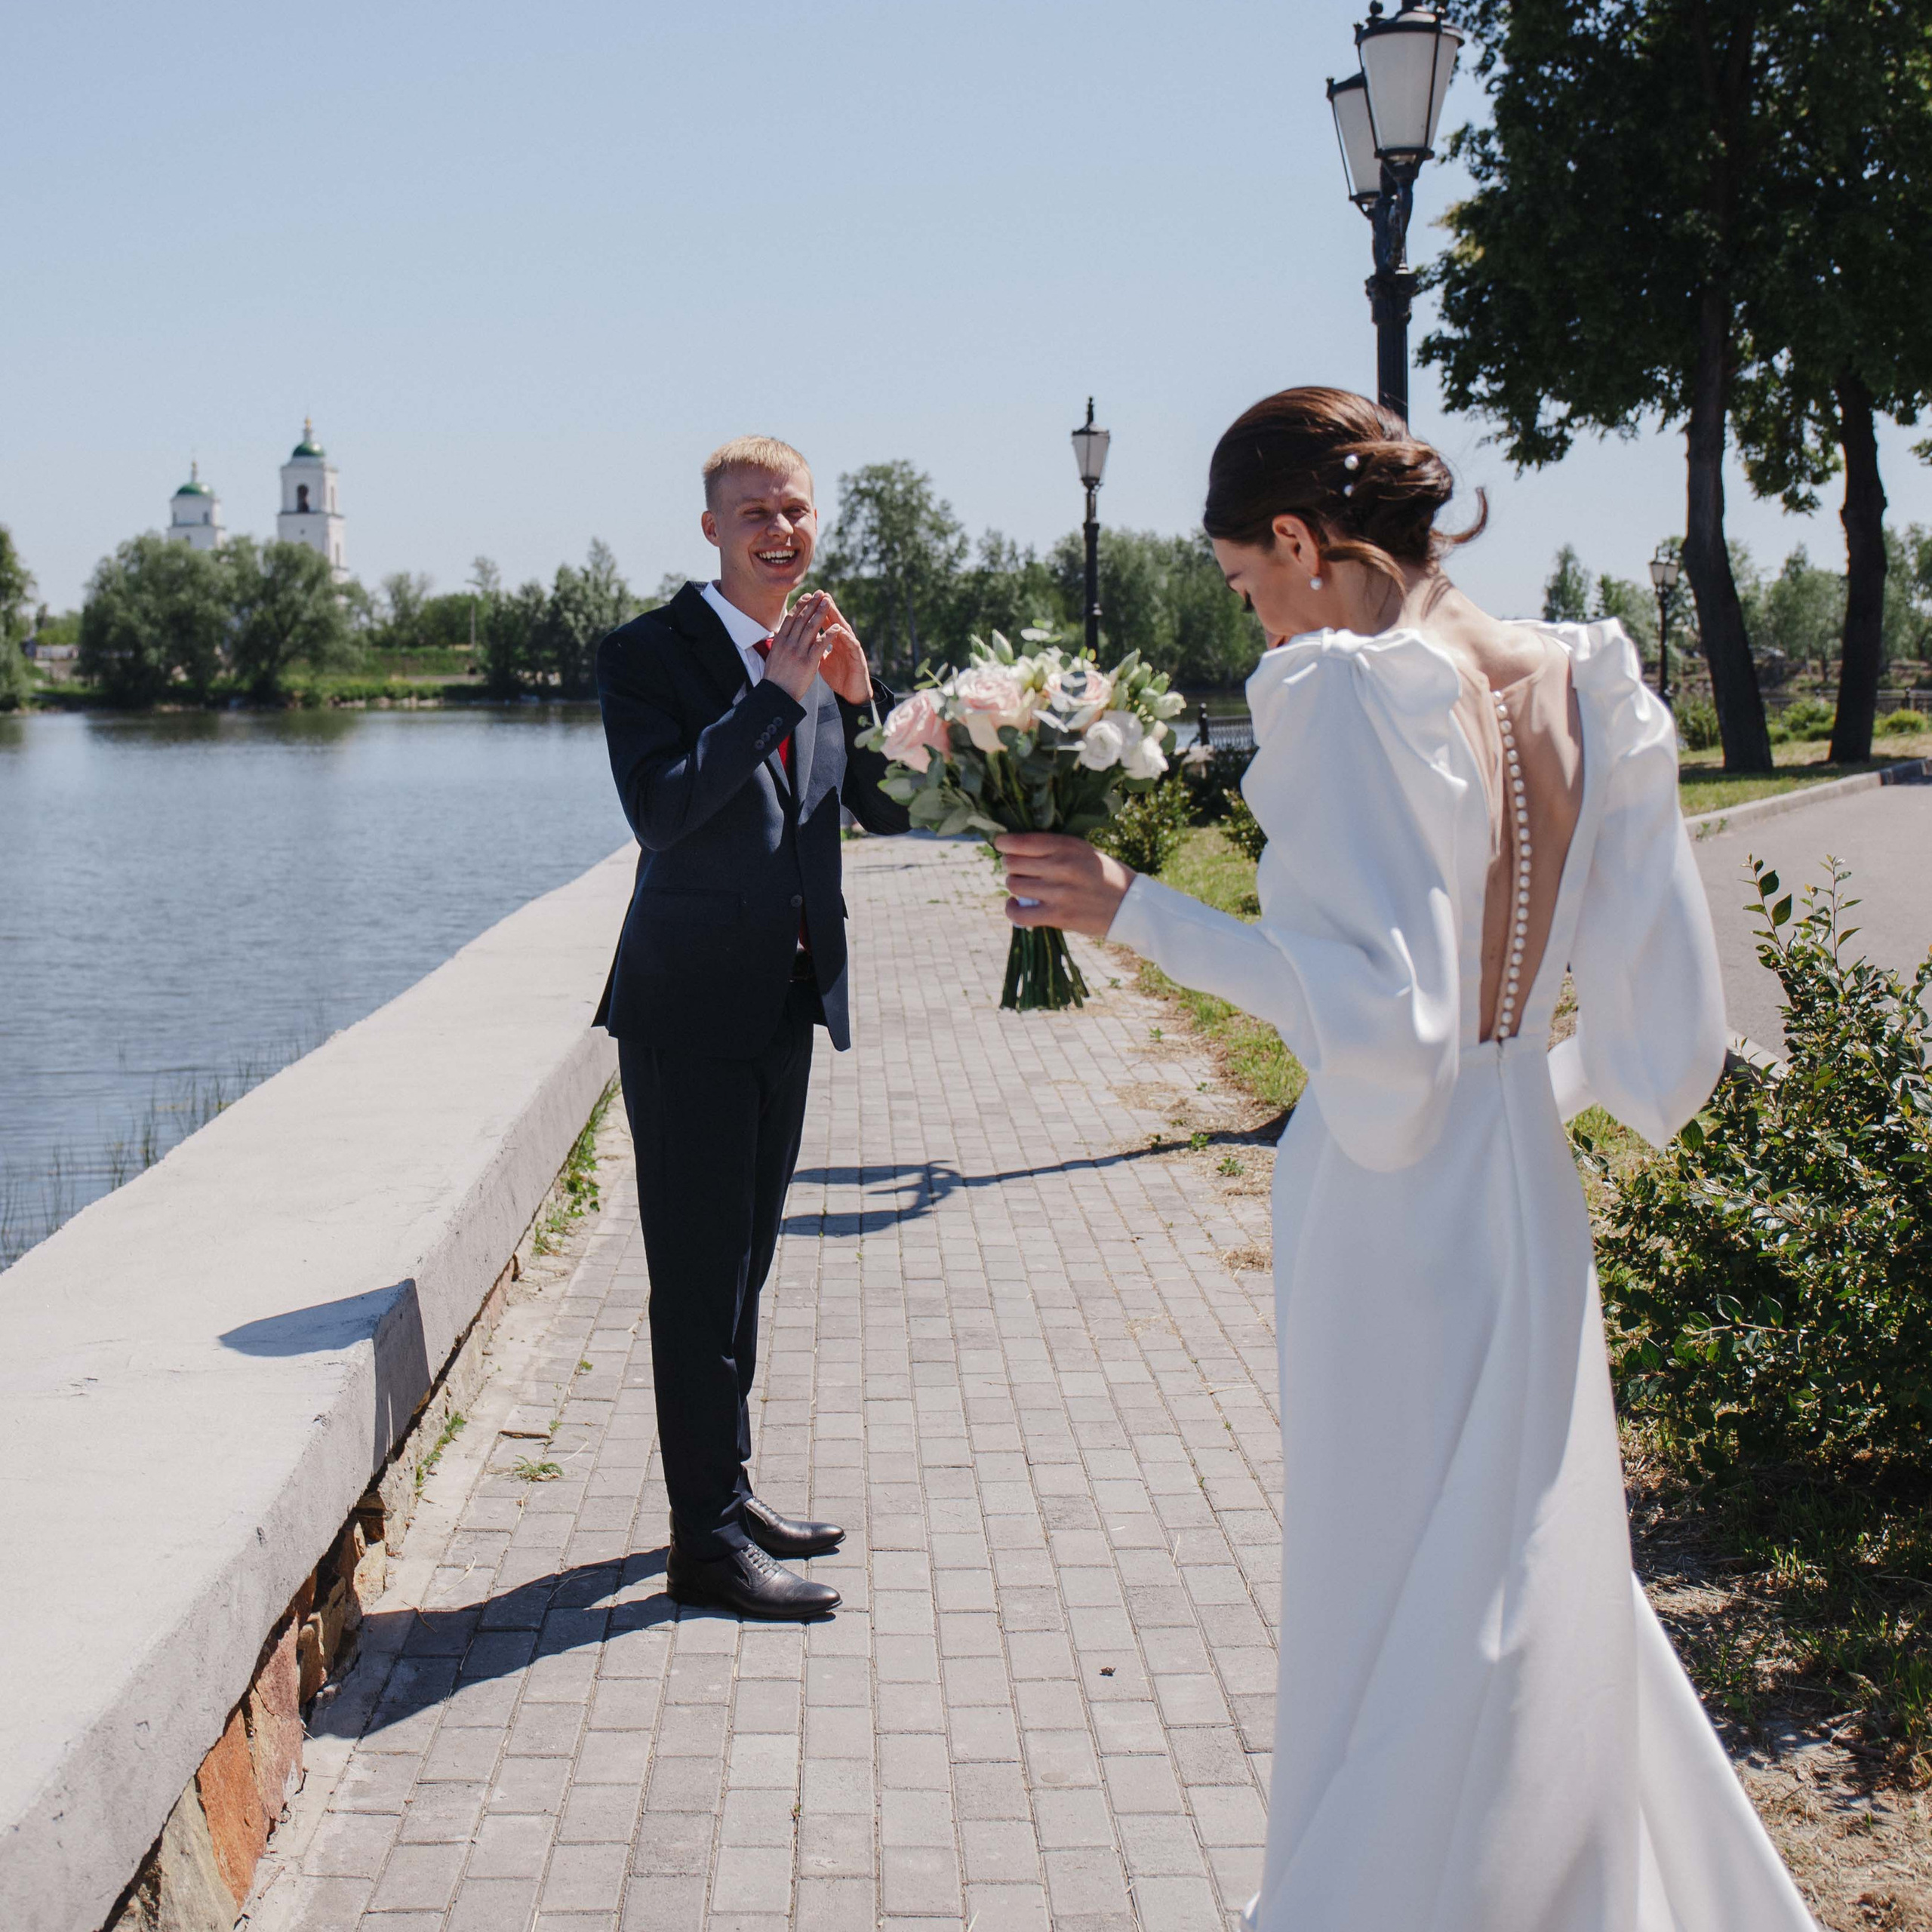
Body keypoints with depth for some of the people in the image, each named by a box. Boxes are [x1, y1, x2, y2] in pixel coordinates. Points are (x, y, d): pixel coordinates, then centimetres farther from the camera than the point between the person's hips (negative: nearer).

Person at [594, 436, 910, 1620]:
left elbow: (888, 810, 10)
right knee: (700, 1278, -3)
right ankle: (709, 1540, 4)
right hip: (692, 1007, -7)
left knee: (743, 1264, 17)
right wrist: (778, 694, -22)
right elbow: (660, 810, -23)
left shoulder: (819, 652, 10)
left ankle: (732, 1490, 29)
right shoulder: (649, 653, -10)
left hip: (787, 1004, 7)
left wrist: (860, 695, -6)